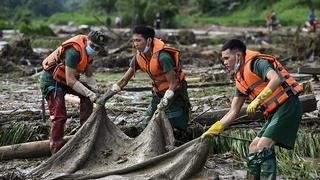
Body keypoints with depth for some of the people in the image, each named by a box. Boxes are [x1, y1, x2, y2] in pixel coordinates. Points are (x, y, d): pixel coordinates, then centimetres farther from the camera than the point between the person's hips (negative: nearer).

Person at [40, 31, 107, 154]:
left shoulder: (89, 51, -3)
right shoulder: (74, 51, -31)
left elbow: (89, 75, 3)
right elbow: (70, 81, -32)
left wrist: (93, 92, -14)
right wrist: (89, 94, -30)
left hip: (66, 79, 9)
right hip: (51, 80, -9)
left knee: (87, 93, -8)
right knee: (59, 116, -14)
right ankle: (56, 151, -5)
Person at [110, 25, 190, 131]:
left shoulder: (162, 57, -29)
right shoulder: (138, 57, -7)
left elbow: (173, 83, -25)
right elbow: (125, 80, 1)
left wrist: (165, 101, -34)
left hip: (175, 93, -7)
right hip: (158, 94, 7)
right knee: (144, 127, 7)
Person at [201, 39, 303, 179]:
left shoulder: (257, 63, -10)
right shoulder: (240, 80, 15)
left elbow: (276, 79, -30)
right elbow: (233, 112, 18)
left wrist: (257, 100, -34)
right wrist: (212, 131, 14)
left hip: (288, 106, -10)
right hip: (274, 113, 10)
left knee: (263, 146, -19)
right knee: (253, 148, 11)